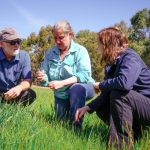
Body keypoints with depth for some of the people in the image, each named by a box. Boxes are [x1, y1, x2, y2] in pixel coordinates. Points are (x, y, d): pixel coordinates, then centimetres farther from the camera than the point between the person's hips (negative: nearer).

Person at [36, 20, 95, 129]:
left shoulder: (80, 51, -16)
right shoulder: (50, 53, -4)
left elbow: (84, 74, -28)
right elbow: (46, 77, -6)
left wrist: (61, 83, -38)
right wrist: (43, 78, -31)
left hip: (82, 87, -5)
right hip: (61, 95, 5)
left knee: (76, 88, -38)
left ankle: (76, 127, -27)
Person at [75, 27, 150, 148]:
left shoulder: (130, 58, -20)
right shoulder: (112, 64, 5)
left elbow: (124, 82, -41)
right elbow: (106, 96, 5)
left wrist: (100, 85, -23)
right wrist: (87, 108, -5)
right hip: (136, 106, 9)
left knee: (118, 94, -29)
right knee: (101, 109, 5)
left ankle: (121, 143, -20)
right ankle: (134, 134, 9)